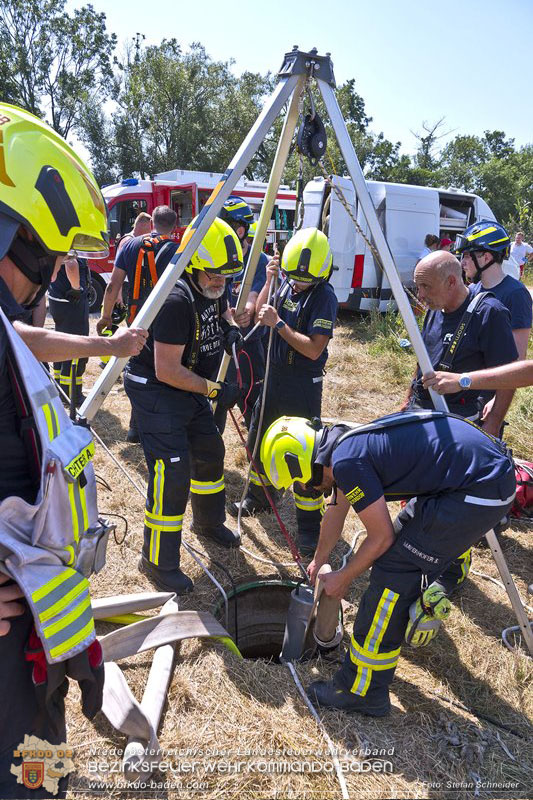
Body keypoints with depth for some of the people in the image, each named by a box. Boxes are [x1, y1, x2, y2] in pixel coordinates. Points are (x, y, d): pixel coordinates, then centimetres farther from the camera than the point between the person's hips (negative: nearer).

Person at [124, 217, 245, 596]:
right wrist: (214, 390, -23)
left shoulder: (213, 290, -1)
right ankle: (158, 562, 4)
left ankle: (210, 523, 43)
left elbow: (223, 309, 24)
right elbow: (167, 370, -28)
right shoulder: (177, 301, -28)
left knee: (210, 453, 19)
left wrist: (231, 327, 0)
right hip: (156, 391, -9)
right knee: (172, 472, -13)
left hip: (191, 390, 10)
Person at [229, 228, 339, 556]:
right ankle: (258, 496, 42)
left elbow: (314, 349, -24)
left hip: (303, 384, -7)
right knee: (258, 440, 20)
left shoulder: (324, 297, -18)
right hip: (274, 375, 8)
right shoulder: (288, 284, 2)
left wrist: (278, 322, -25)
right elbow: (261, 313, 13)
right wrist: (270, 280, -3)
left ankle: (310, 524, 12)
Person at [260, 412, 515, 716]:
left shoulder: (347, 460, -18)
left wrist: (343, 578, 7)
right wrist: (319, 561, 42)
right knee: (406, 538, 25)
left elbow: (381, 537, -9)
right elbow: (336, 513, 28)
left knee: (392, 570, -5)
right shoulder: (347, 442, 12)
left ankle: (363, 691, 7)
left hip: (481, 490, -10)